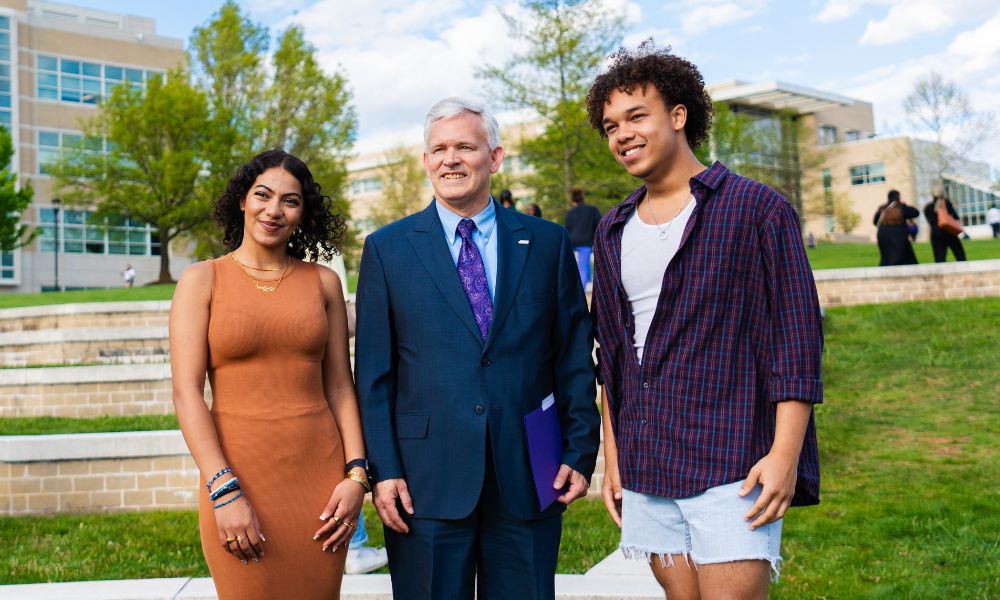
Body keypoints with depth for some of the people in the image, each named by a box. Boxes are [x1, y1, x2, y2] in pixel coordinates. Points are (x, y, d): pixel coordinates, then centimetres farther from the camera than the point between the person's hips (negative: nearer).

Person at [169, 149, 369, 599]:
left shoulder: (323, 282, 7)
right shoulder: (202, 280, 1)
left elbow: (340, 387, 7)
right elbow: (186, 392, -6)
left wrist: (356, 475, -3)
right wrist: (223, 490, -14)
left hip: (320, 473, 2)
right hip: (238, 473, -2)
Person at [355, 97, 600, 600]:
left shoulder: (548, 242, 6)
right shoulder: (387, 249, 4)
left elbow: (575, 358, 7)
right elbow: (373, 373, 2)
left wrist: (581, 451, 1)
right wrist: (383, 470, -4)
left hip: (528, 478, 1)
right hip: (427, 481, -1)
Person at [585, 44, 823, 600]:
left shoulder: (756, 209, -4)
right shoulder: (613, 230, 13)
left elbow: (796, 339, -8)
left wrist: (785, 454, -15)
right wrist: (612, 457, 15)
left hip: (733, 467, -5)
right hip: (646, 471, 5)